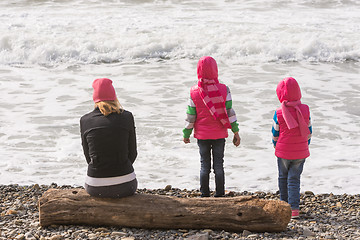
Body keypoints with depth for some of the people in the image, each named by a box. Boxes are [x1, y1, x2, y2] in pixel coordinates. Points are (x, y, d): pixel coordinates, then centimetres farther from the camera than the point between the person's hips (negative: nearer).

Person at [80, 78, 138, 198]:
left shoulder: (85, 120, 0)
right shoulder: (127, 117, -3)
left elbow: (88, 156, 9)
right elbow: (132, 153, 5)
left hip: (95, 188, 1)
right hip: (125, 187, -1)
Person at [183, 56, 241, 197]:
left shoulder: (194, 92, -8)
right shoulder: (223, 89, -8)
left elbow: (190, 116, -4)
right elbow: (230, 112, -6)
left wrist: (186, 134, 8)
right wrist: (236, 132, 2)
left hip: (202, 135, 0)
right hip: (219, 134, 0)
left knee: (205, 166, 10)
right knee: (218, 166, 8)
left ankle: (205, 196, 14)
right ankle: (219, 195, 12)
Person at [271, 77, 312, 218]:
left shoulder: (279, 113, -14)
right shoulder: (305, 109, -8)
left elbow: (275, 134, -2)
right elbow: (309, 131, 1)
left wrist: (276, 146, 18)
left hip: (283, 152, -1)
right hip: (301, 152, 1)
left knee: (283, 177, 19)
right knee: (294, 179, 7)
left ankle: (284, 203, 32)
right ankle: (294, 208, -2)